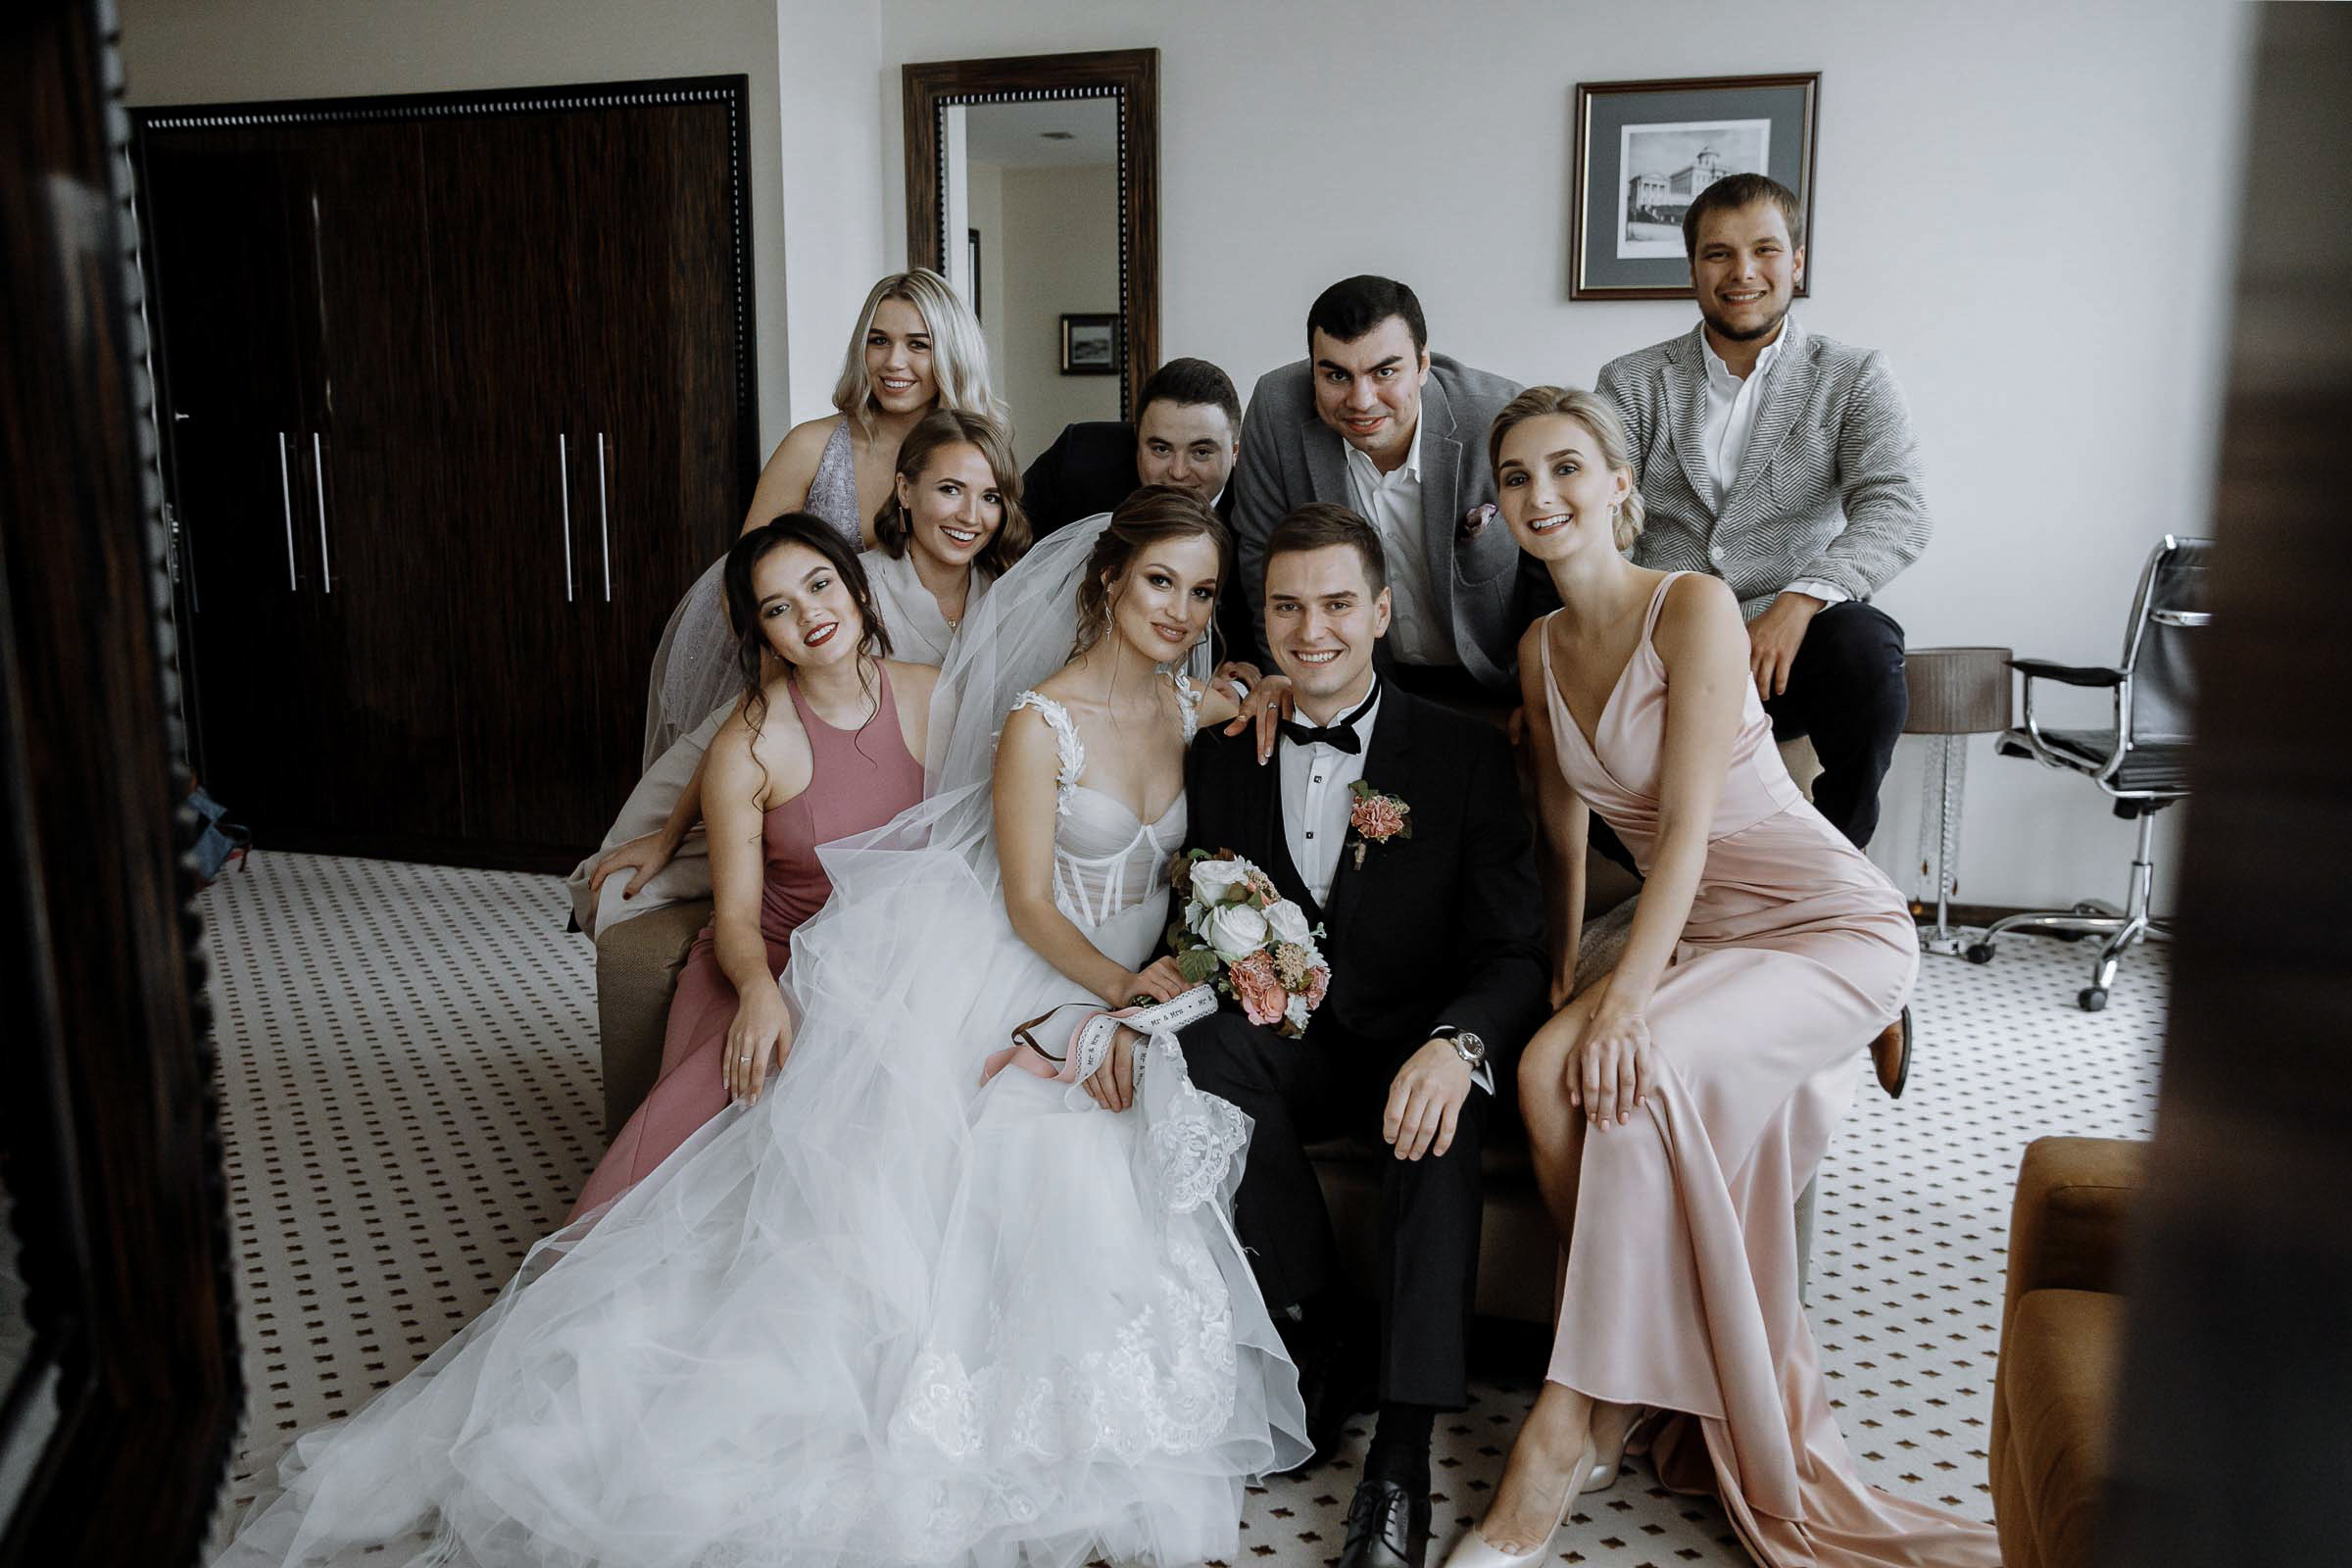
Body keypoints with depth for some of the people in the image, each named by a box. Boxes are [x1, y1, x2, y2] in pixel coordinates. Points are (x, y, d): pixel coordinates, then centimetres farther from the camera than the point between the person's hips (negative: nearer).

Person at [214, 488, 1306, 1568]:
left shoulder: (1188, 705, 5)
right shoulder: (1038, 721, -12)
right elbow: (1029, 907, -12)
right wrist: (1119, 987, -25)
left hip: (1116, 993, 5)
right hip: (1011, 983, -5)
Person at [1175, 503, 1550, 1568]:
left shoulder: (1465, 754, -5)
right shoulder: (1222, 757, 4)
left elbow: (1512, 957, -10)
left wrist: (1457, 1044, -33)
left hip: (1408, 1044, -2)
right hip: (1284, 1048, 3)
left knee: (1446, 1099, -36)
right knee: (1198, 1053, -30)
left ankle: (1403, 1451, -31)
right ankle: (1326, 1339, -14)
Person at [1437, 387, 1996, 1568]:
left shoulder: (1692, 606, -14)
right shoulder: (1541, 649, 7)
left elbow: (1688, 823, -21)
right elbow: (1566, 833, 15)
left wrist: (1627, 994, -27)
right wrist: (1565, 972, 11)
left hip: (1832, 927, -6)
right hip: (1694, 935, 6)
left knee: (1635, 1073, -32)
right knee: (1547, 1071, -23)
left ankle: (1575, 1424, -20)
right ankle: (1629, 1394, -9)